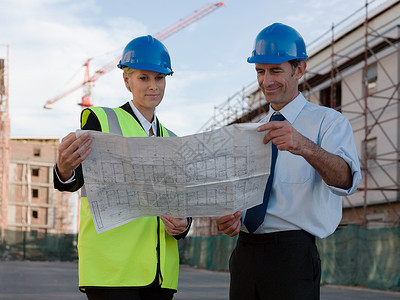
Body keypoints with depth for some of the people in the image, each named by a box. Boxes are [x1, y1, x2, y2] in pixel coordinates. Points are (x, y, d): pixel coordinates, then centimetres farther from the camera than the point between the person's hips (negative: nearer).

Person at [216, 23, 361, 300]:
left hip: (293, 254, -5)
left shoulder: (329, 121, -3)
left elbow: (347, 181, -22)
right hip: (245, 253, 6)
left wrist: (304, 147, -40)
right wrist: (230, 218, -3)